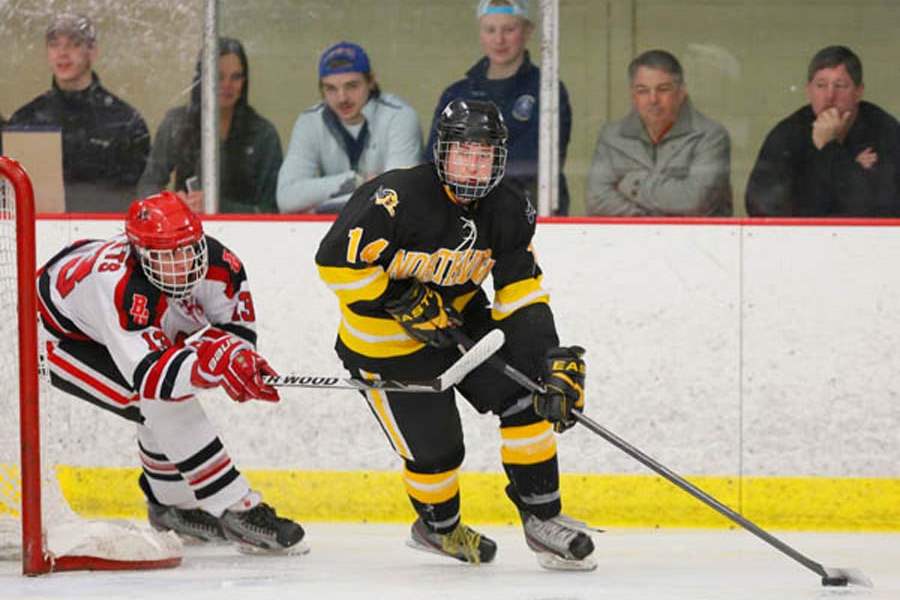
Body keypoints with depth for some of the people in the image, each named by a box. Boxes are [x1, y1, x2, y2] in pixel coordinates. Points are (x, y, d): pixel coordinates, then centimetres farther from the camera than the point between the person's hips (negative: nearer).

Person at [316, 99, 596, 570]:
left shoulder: (508, 212, -8)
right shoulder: (400, 197, -28)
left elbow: (522, 298, -5)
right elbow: (336, 259, -30)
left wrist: (554, 359, -18)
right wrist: (406, 304, -26)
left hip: (460, 319, 6)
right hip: (386, 343, -6)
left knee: (527, 399, -9)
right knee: (435, 450, -1)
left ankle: (542, 518, 5)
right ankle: (439, 528, 31)